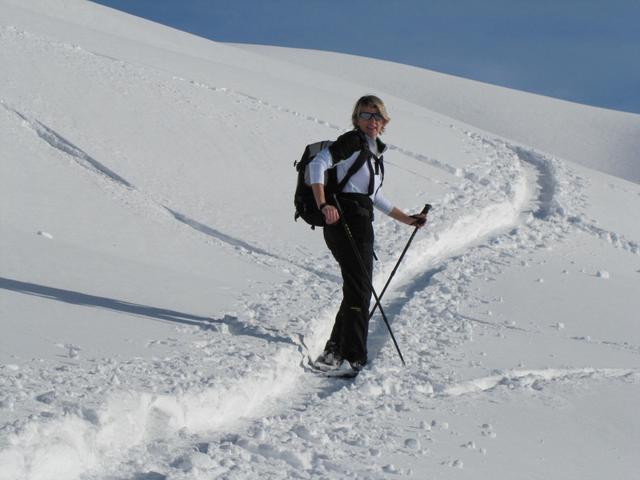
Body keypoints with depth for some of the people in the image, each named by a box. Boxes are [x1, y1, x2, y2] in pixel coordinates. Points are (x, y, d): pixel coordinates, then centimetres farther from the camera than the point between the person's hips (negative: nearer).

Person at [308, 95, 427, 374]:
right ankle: (353, 358, -10)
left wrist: (407, 219, 32)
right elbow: (317, 165, -15)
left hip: (361, 224, 9)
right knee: (358, 290, -12)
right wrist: (323, 205, -28)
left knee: (358, 290, 9)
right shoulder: (353, 141, -3)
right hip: (345, 220, -9)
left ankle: (335, 351, 15)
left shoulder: (375, 151, 23)